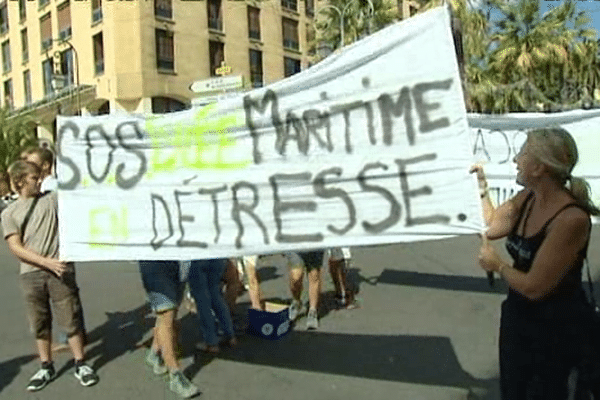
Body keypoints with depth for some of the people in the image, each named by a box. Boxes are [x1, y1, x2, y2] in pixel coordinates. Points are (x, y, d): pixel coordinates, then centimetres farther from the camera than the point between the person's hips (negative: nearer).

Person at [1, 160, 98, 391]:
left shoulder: (52, 199, 6)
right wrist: (46, 262, -15)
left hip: (60, 269, -1)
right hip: (30, 275, 1)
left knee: (70, 319, 2)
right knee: (39, 324, 12)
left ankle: (80, 365, 16)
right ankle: (46, 367, 28)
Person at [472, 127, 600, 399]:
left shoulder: (571, 219, -30)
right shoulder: (526, 198, -7)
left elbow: (534, 287, -26)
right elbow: (491, 227, 7)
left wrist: (497, 265, -10)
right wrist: (481, 186, 3)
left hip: (557, 329, -7)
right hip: (518, 315, 7)